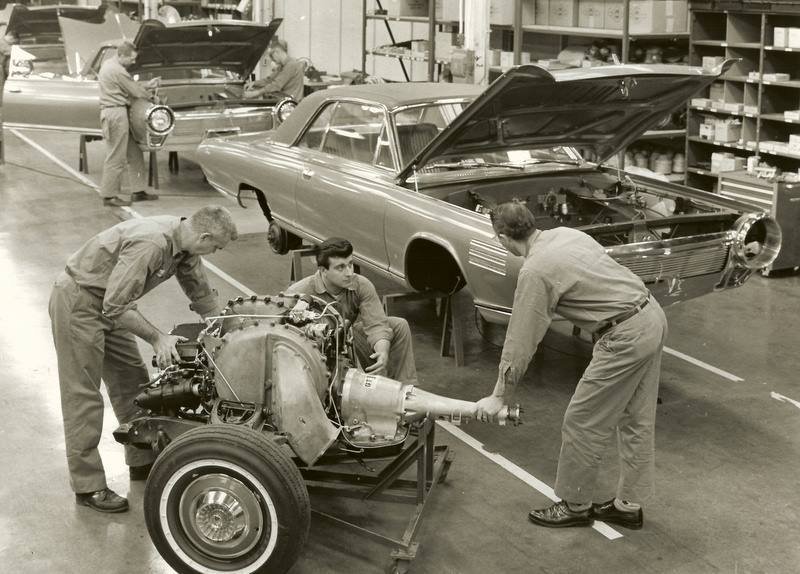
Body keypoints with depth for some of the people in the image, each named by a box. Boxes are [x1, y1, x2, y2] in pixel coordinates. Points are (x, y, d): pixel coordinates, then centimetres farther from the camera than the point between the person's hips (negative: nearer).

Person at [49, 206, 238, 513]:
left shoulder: (183, 244, -2)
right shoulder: (150, 243, -32)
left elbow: (202, 294, 13)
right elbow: (116, 306, -29)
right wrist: (157, 338, -22)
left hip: (107, 304, 10)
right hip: (76, 301, -10)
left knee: (132, 380, 14)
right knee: (83, 395, -5)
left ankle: (143, 462, 27)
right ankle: (87, 485, 2)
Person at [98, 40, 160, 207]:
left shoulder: (109, 64, 14)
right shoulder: (117, 71, -18)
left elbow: (130, 86, 20)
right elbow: (135, 92, -11)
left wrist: (146, 86, 12)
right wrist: (151, 97, 6)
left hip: (118, 113, 11)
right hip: (116, 113, -11)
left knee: (134, 154, 14)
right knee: (116, 157, -4)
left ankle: (138, 191, 19)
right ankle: (109, 196, 2)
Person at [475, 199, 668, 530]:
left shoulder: (535, 272, -14)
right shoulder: (565, 233, 9)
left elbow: (521, 342, -11)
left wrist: (499, 397, -2)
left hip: (626, 336, -9)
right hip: (652, 316, 9)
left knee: (582, 424, 6)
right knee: (636, 422, 18)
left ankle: (576, 505, 21)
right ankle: (628, 504, 30)